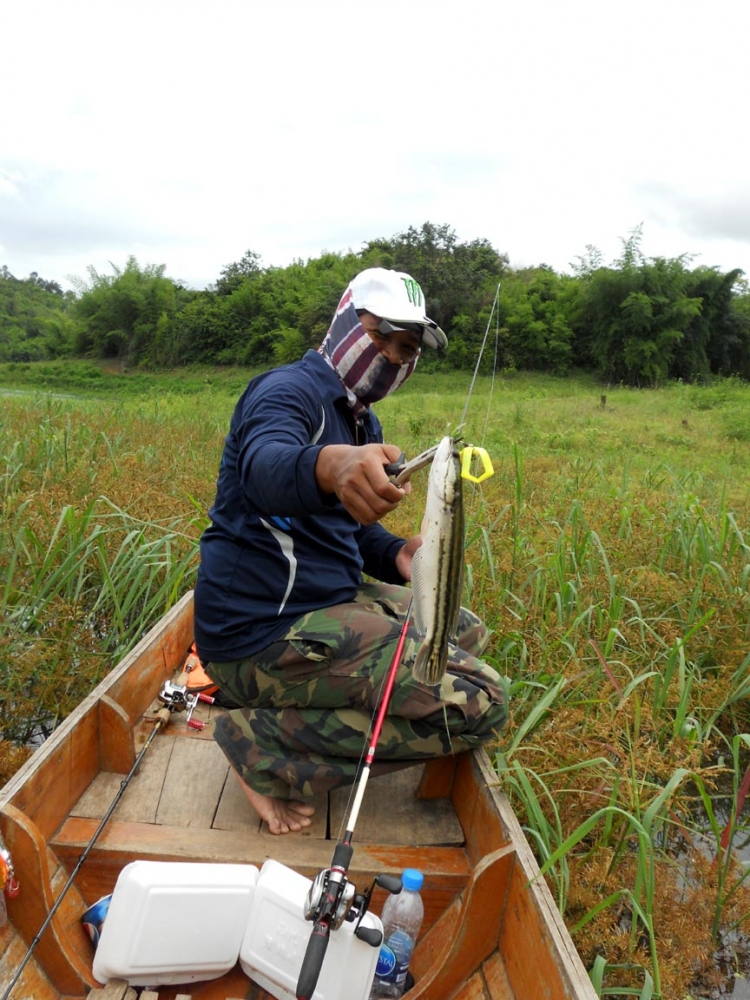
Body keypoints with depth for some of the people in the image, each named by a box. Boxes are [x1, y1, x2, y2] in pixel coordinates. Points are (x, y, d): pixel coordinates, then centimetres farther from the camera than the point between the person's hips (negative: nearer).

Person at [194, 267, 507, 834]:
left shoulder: (363, 422, 17)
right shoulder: (293, 389, -13)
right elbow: (266, 467, -37)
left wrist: (395, 555, -1)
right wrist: (331, 466, -59)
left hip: (324, 601, 10)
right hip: (264, 633, -10)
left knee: (469, 634, 22)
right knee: (481, 702, -14)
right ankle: (268, 746, -9)